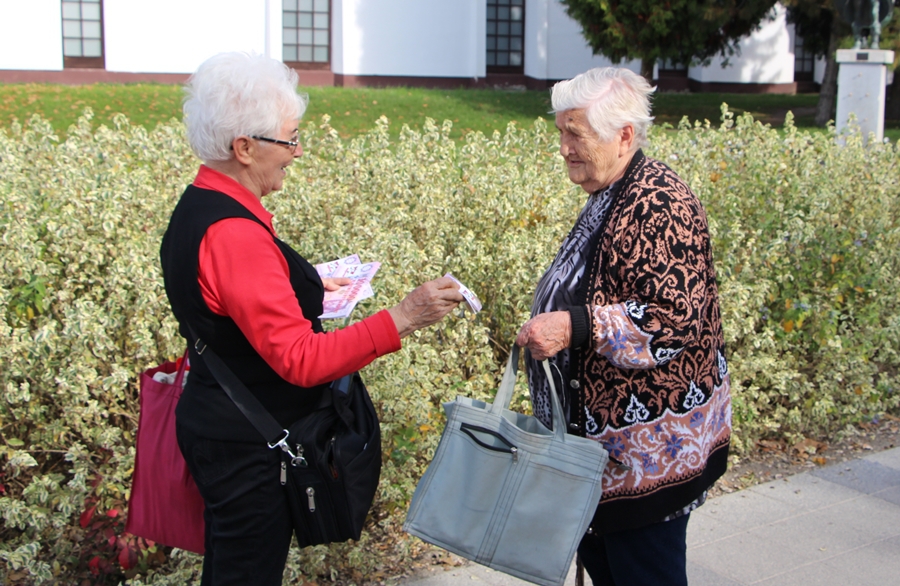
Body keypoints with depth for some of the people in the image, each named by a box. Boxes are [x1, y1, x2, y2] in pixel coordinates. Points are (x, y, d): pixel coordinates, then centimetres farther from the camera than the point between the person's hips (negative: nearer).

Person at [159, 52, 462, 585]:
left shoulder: (199, 207, 5)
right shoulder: (233, 232, -27)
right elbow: (299, 359, -30)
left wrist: (305, 284, 18)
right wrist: (402, 319, -33)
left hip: (222, 431, 10)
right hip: (248, 447, -10)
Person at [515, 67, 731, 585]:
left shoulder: (659, 204, -20)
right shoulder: (611, 197, 11)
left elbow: (676, 319, -28)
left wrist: (575, 327, -31)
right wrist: (553, 322, 21)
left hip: (653, 444, -10)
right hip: (604, 433, 10)